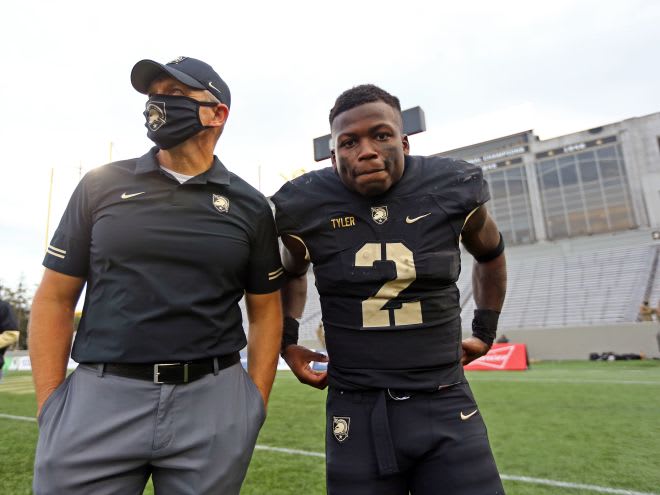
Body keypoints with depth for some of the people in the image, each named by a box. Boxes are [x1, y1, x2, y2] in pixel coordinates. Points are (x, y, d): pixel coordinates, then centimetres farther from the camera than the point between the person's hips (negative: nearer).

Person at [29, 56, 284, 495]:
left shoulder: (250, 206, 3)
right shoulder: (102, 185, 3)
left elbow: (265, 310, 6)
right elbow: (55, 297, 5)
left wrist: (255, 404, 0)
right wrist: (50, 407, -2)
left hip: (214, 402, 1)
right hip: (98, 397, 0)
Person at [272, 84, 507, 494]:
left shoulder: (452, 189, -5)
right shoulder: (308, 207, -5)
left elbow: (491, 255, 16)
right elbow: (292, 274, 17)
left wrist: (485, 332, 15)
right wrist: (288, 342, 8)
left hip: (445, 406, 1)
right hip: (357, 412, 0)